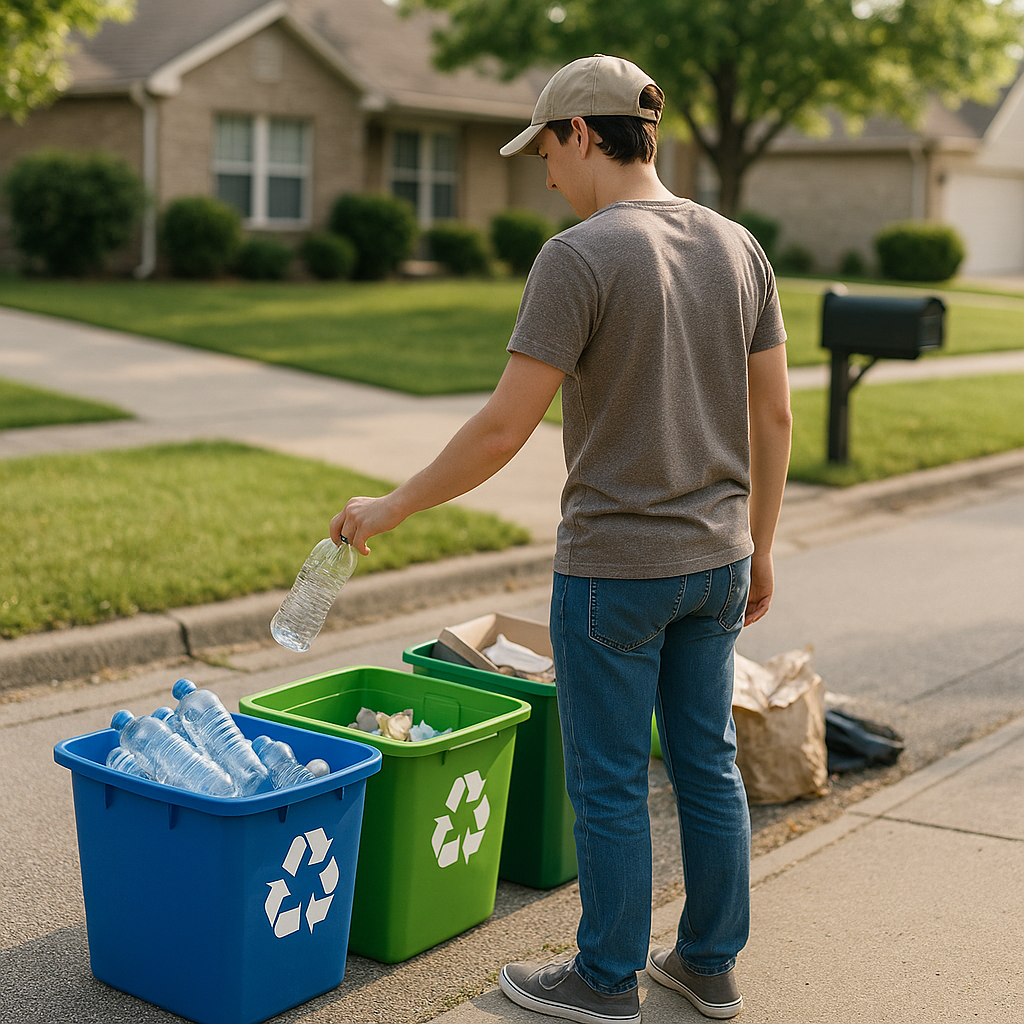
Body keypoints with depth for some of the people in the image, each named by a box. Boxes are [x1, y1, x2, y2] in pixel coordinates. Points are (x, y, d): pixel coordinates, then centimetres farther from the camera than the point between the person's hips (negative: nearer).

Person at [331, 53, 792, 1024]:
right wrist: (758, 546, 17)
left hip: (613, 568, -7)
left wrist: (390, 508, -7)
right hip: (717, 560, 7)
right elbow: (773, 414, 8)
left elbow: (505, 426, -19)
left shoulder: (578, 258, -17)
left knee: (608, 781, 7)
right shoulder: (737, 247, 4)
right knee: (707, 763, 16)